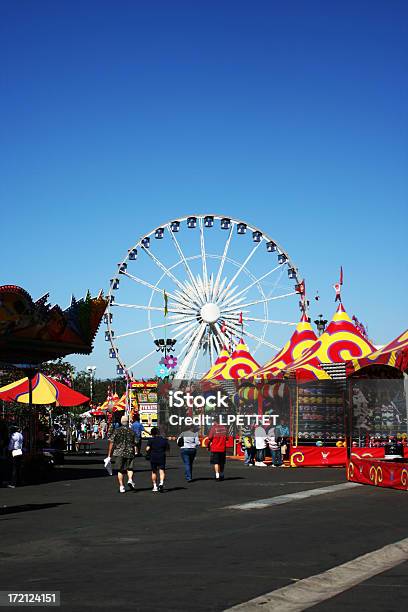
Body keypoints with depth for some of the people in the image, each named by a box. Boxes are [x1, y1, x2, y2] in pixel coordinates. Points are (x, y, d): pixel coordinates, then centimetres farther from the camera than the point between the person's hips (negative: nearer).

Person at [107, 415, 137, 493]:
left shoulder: (116, 431, -2)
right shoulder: (132, 432, 2)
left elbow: (111, 443, -4)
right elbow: (135, 444, 5)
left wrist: (109, 455, 1)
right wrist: (134, 453, 19)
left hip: (119, 453, 0)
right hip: (129, 452, 0)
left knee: (120, 470, 8)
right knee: (129, 468, 13)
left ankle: (121, 487, 7)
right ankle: (130, 480, -12)